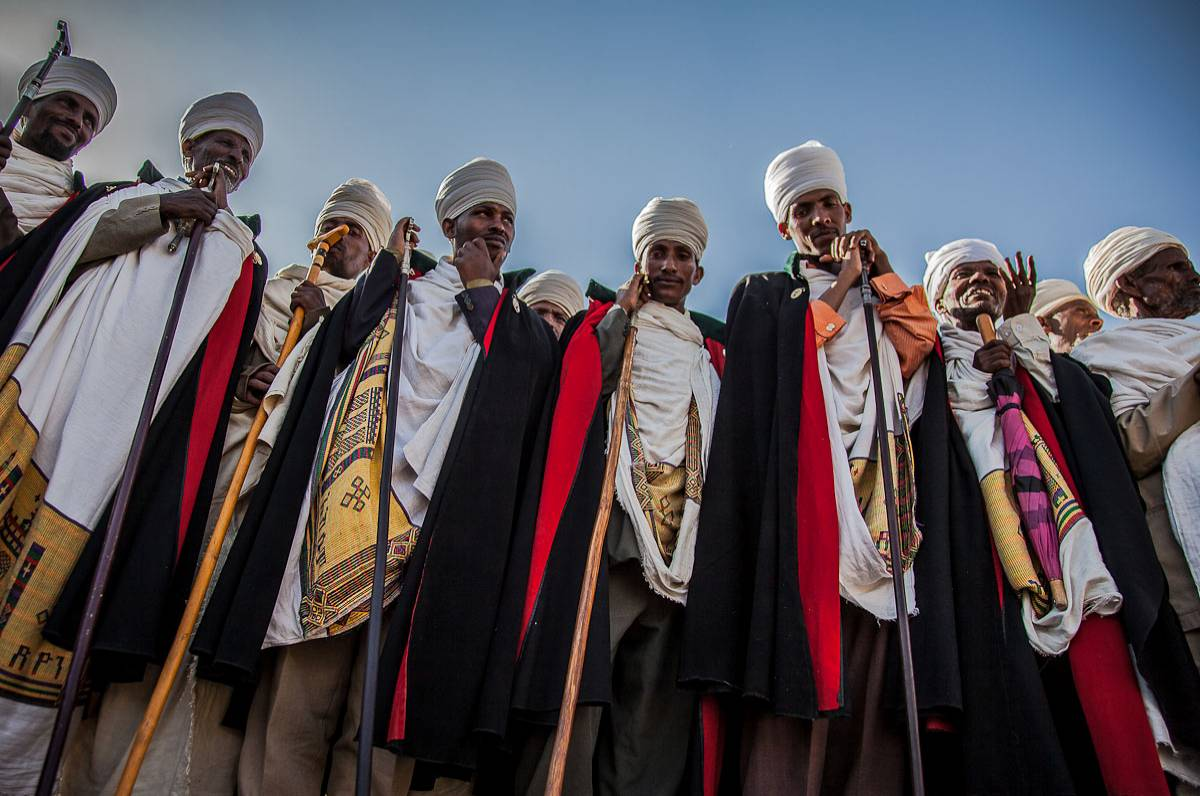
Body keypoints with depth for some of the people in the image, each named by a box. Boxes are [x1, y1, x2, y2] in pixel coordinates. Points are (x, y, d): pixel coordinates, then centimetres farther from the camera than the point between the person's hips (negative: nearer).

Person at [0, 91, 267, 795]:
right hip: (59, 387, 1)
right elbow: (62, 255, 7)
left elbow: (230, 355, 14)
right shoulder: (129, 195, 24)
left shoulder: (243, 255, 23)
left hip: (149, 414, 0)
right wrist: (154, 214, -2)